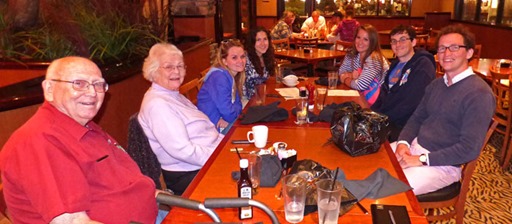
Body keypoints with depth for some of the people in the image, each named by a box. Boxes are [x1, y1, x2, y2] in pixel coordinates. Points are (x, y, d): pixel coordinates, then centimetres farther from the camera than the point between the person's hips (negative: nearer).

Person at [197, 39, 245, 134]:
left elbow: (237, 103, 7)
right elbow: (227, 111, -25)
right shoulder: (219, 77, -21)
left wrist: (228, 117, -13)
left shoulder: (233, 76, 7)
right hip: (211, 127, -9)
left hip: (225, 121, 9)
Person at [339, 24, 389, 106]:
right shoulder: (352, 54, -1)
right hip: (360, 95, 6)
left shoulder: (374, 59, -23)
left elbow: (360, 85, -29)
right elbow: (341, 72, 5)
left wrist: (345, 78, -10)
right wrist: (351, 75, -17)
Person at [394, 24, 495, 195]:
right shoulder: (436, 84, 12)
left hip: (443, 164, -7)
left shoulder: (479, 93, -14)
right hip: (414, 147, 8)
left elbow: (470, 149, -20)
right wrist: (403, 142, -5)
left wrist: (421, 160, -20)